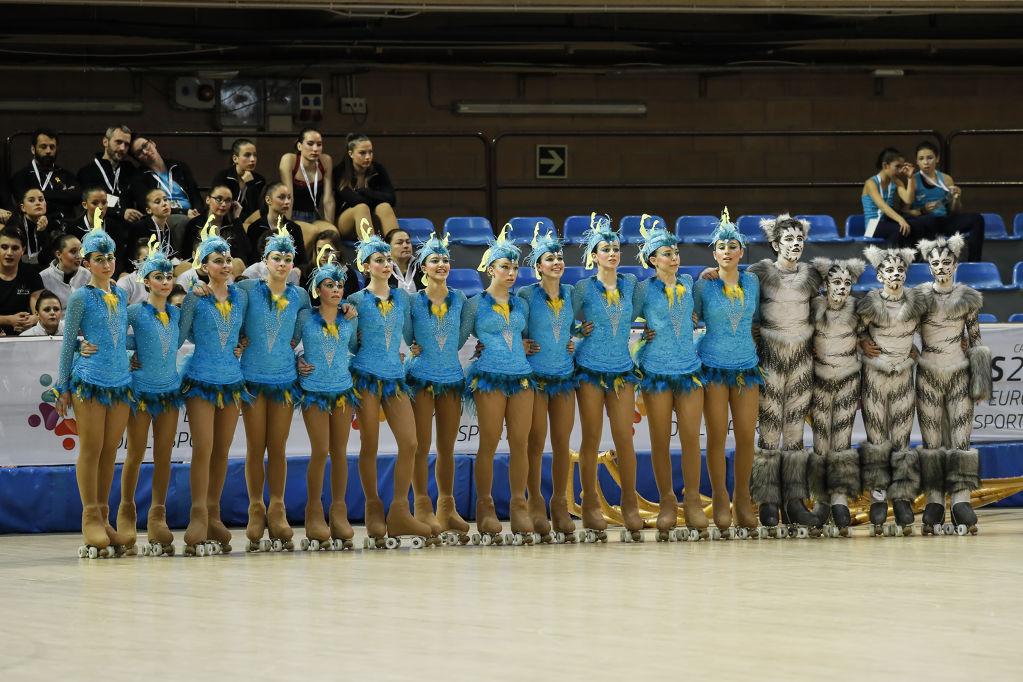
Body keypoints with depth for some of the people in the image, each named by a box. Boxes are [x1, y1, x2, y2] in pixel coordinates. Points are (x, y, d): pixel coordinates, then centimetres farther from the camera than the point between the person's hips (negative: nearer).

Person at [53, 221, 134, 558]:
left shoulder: (121, 295, 13)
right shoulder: (81, 298, -3)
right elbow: (68, 343, 0)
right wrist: (63, 387, -1)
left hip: (120, 380, 5)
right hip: (89, 379, -5)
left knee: (109, 452, 7)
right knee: (91, 449, -4)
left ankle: (103, 520, 12)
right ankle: (91, 521, 0)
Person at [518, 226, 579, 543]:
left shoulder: (571, 294, 7)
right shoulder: (526, 295, -4)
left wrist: (576, 342, 5)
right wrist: (519, 345, -13)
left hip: (565, 375, 4)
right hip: (534, 376, -4)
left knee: (562, 443, 5)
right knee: (535, 442, -4)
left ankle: (560, 506, 13)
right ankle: (535, 504, 5)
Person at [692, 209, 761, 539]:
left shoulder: (752, 282, 7)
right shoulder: (703, 286, -2)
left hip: (746, 364, 3)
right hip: (713, 365, -3)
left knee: (746, 435, -1)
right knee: (717, 435, -2)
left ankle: (742, 498, 13)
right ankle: (719, 502, 8)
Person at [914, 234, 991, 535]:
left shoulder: (967, 297, 4)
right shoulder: (919, 296, 2)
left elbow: (975, 339, 9)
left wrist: (981, 380, 5)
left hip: (960, 374, 0)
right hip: (928, 375, 0)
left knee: (960, 440, -5)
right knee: (932, 441, -1)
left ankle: (962, 503, -5)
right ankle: (933, 505, -1)